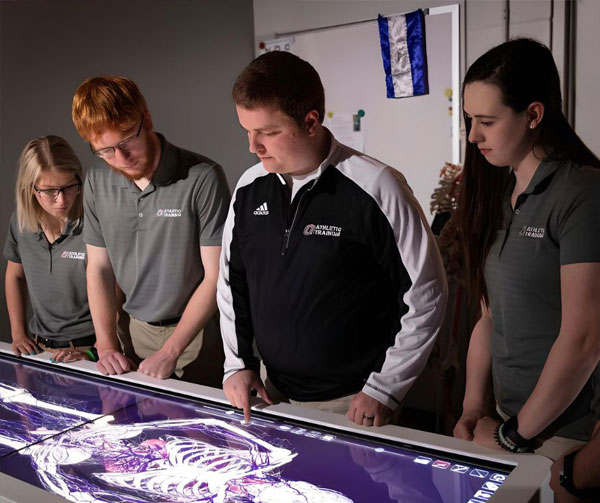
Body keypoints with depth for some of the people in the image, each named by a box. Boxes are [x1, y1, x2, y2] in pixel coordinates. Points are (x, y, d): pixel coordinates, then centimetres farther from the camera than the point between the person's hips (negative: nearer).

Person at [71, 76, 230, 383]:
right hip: (139, 330, 5)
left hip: (198, 330, -4)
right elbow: (98, 267, 6)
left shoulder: (202, 178, -20)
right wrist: (106, 344, -4)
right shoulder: (96, 183, -2)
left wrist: (170, 352, -18)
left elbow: (216, 275, -17)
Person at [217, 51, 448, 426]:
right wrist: (237, 363, 5)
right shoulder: (250, 188, -2)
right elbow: (231, 279, 11)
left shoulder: (376, 188, -18)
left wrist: (385, 388, -11)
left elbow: (426, 295, -13)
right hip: (273, 393, 5)